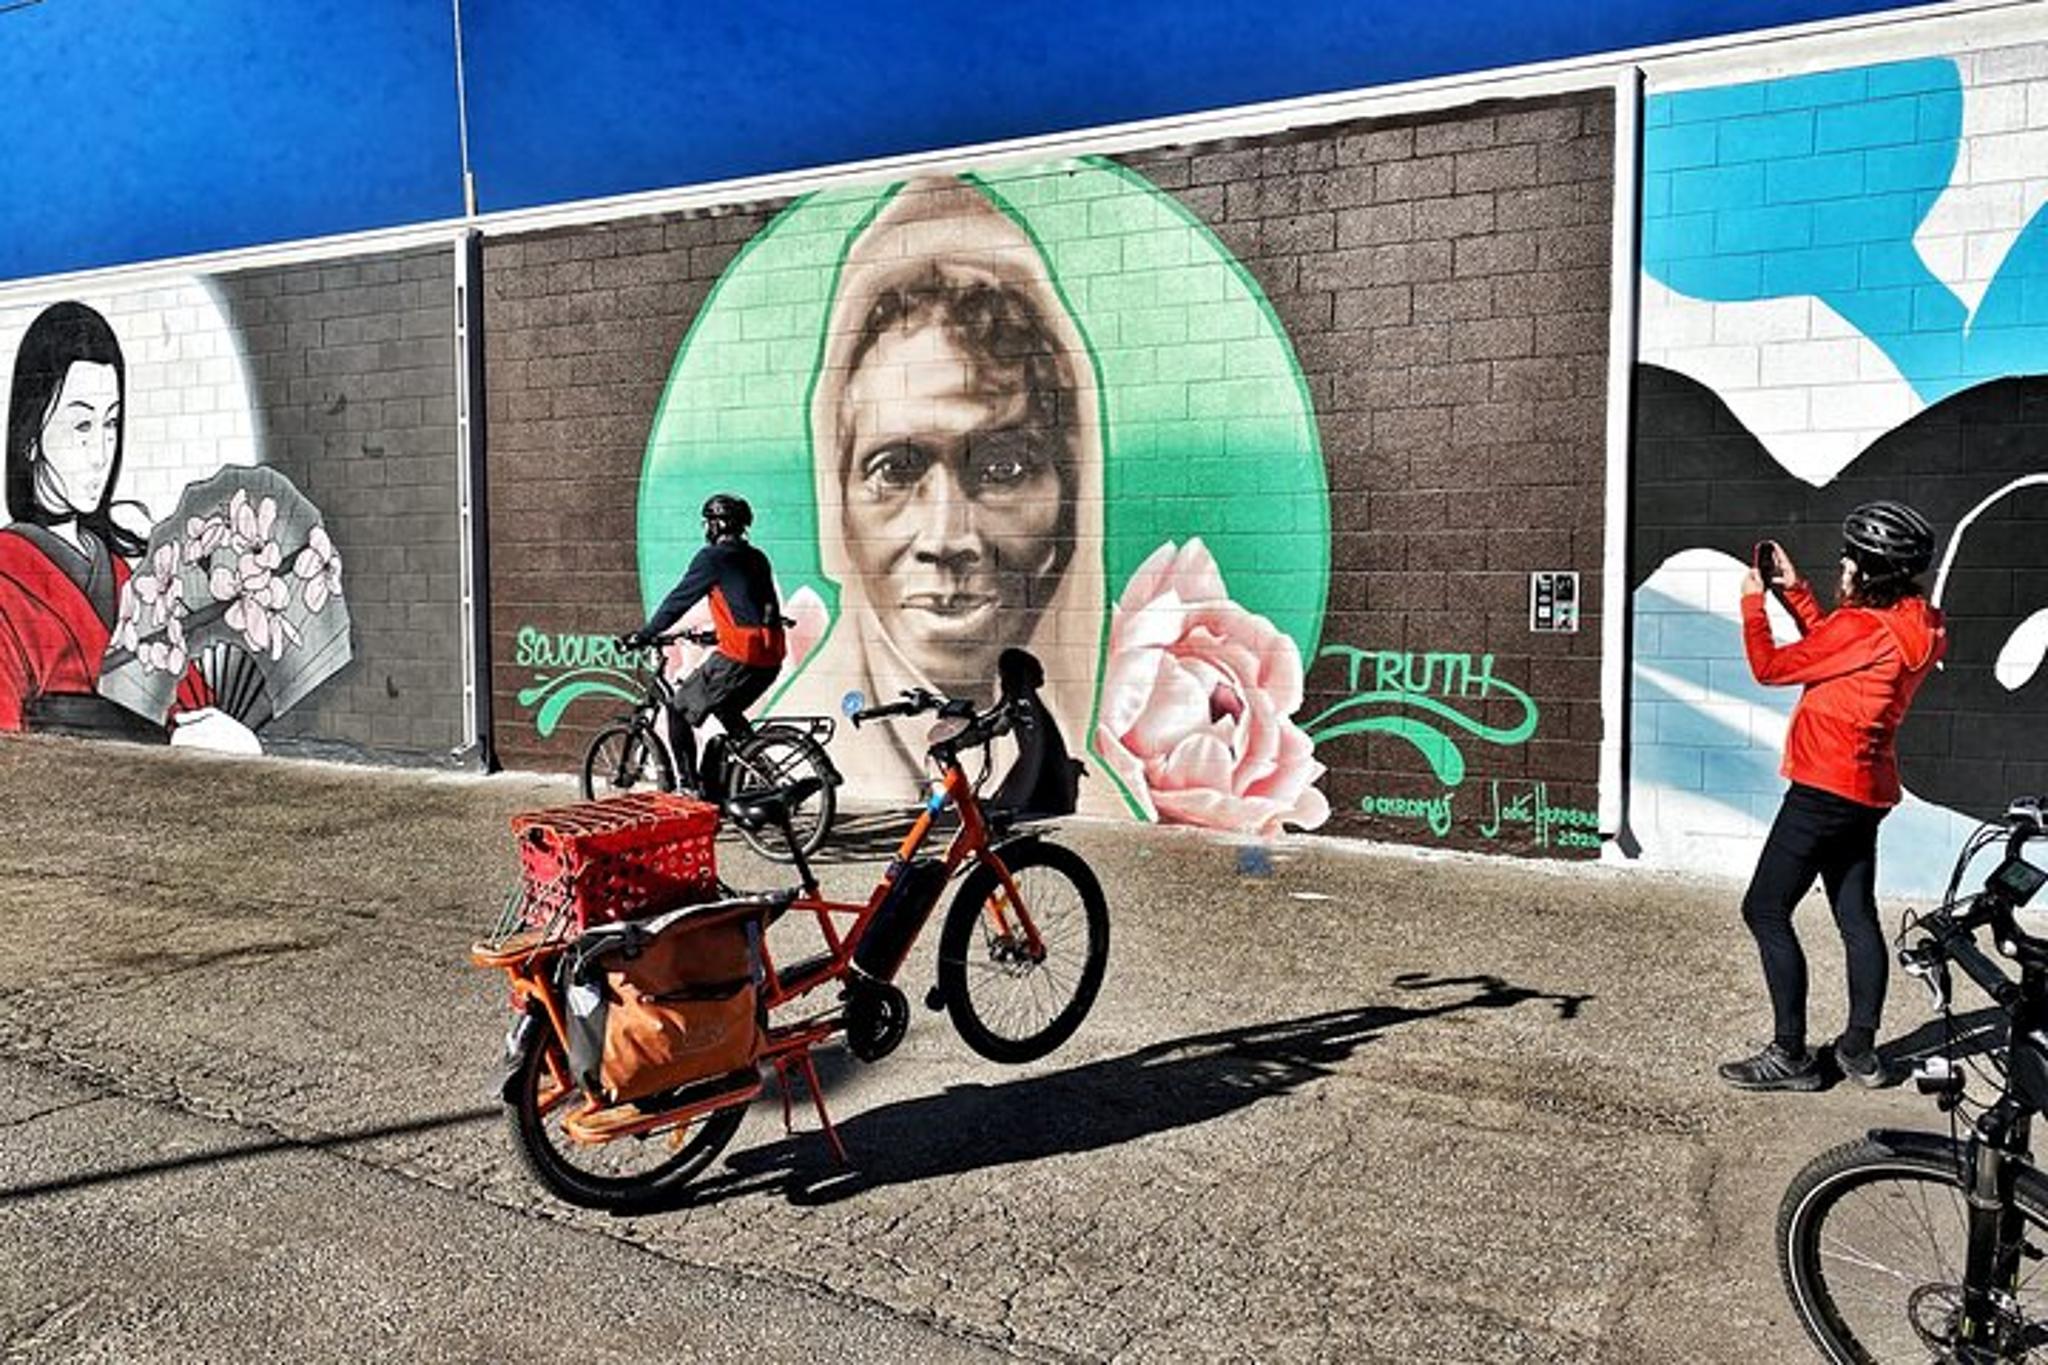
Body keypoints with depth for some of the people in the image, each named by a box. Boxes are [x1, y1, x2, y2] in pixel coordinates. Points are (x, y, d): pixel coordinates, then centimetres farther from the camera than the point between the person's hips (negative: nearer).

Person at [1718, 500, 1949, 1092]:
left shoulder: (1865, 628, -21)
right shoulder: (1913, 626, 7)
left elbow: (1771, 667, -13)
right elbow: (1830, 647, 20)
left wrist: (1753, 601, -1)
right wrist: (1795, 592, 17)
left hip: (1825, 788, -10)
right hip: (1867, 791, 10)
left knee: (1765, 911, -3)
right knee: (1856, 916, 16)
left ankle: (1791, 1055, 0)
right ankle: (1860, 1048, 25)